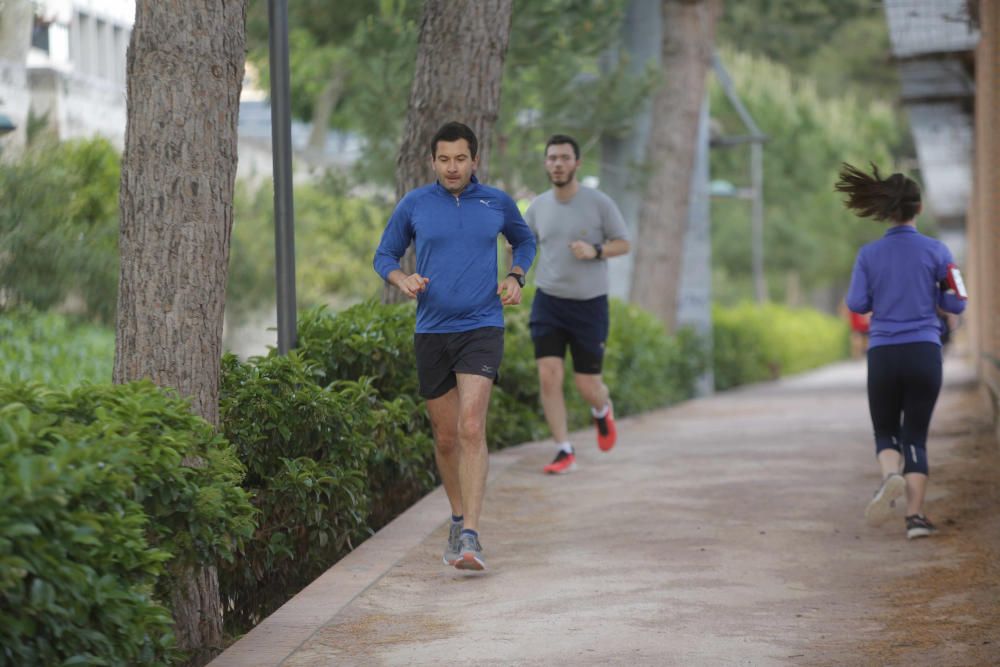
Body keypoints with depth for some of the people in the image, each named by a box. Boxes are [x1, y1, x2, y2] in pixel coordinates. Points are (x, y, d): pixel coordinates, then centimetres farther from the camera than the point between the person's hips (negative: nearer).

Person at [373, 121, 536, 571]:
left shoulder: (498, 203, 5)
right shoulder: (413, 205, 3)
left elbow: (524, 241, 24)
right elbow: (384, 255, 13)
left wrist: (515, 277, 6)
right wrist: (402, 279, -8)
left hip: (482, 328, -2)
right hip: (431, 331, 2)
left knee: (471, 429, -17)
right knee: (445, 438, 9)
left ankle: (470, 535, -21)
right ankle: (458, 519, 29)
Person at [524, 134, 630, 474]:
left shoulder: (599, 203, -7)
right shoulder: (538, 207, 3)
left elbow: (623, 243, -1)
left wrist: (595, 251, -19)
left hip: (590, 304, -2)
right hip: (549, 302, 2)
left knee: (587, 387, 1)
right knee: (548, 376, -13)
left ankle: (602, 410, 39)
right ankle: (564, 452, -2)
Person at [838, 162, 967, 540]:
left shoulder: (869, 254, -1)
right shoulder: (935, 251, -2)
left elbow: (857, 303, -2)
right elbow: (956, 304, 1)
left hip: (883, 354, 0)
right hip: (925, 352, 0)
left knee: (886, 432, 14)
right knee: (915, 436, 8)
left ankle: (890, 477, -20)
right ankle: (916, 516, -4)